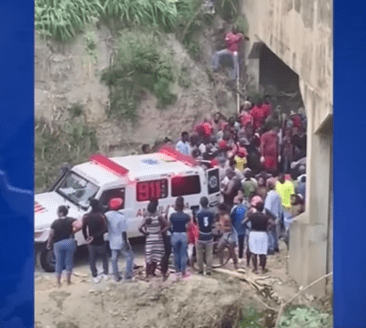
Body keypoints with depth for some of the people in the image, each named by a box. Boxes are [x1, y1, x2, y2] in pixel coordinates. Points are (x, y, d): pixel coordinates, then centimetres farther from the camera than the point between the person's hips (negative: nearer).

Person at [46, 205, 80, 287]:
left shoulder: (55, 223, -3)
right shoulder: (71, 220, -3)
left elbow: (51, 235, -3)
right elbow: (78, 227, -20)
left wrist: (49, 244, 10)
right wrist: (72, 231, -2)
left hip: (58, 244, 0)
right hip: (69, 242, 0)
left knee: (59, 263, 11)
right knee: (69, 262, 11)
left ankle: (58, 282, 14)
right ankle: (68, 280, 14)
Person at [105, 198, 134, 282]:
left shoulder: (106, 215, -6)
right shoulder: (121, 217, -23)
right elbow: (123, 232, -20)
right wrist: (126, 242, -12)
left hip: (112, 242, 6)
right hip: (121, 242, -5)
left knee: (114, 258, 16)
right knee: (129, 256, 12)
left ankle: (116, 276, 23)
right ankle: (128, 275, 10)